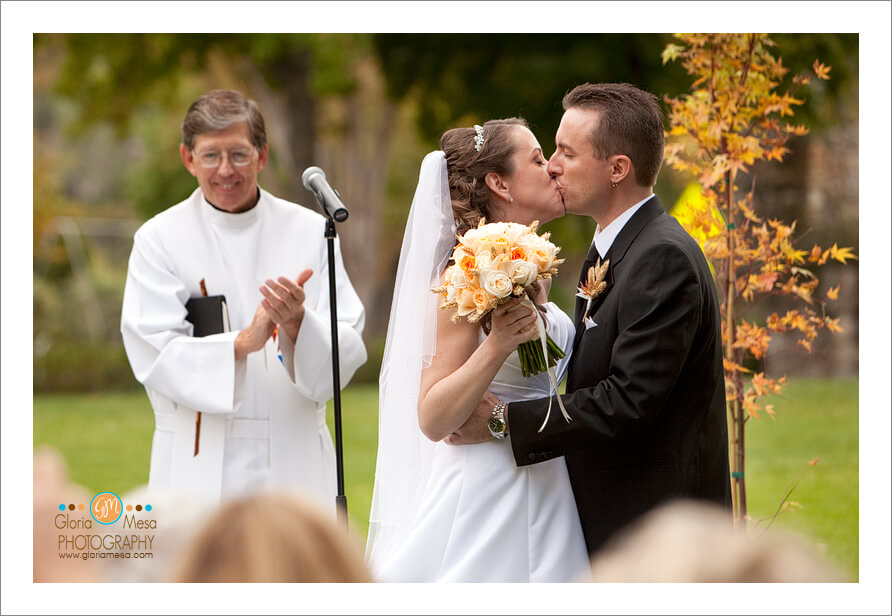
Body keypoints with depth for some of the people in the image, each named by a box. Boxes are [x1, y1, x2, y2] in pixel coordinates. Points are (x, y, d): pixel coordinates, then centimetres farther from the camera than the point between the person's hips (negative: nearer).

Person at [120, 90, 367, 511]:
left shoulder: (309, 232, 6)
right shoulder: (159, 238, 2)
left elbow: (348, 350, -1)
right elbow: (154, 356, -9)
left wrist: (298, 325, -23)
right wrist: (242, 343, -24)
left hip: (293, 457, 1)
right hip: (199, 468, -1)